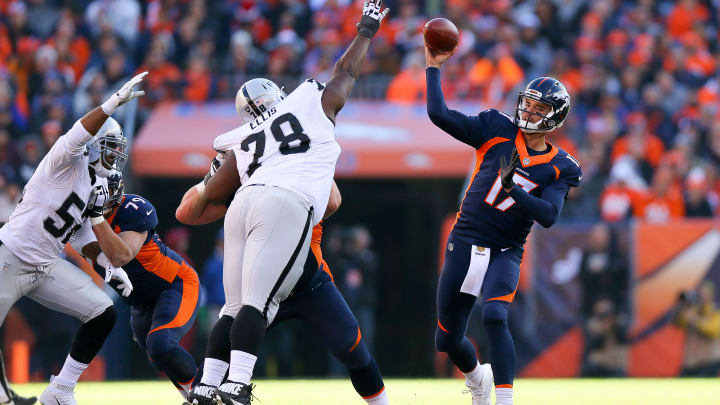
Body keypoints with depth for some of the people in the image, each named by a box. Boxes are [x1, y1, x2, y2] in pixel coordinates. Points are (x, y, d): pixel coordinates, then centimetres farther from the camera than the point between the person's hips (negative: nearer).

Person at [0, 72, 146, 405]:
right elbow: (78, 136, -35)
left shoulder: (99, 186, 12)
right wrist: (116, 102, -42)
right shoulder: (68, 163, -12)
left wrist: (110, 265, 8)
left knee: (103, 314, -3)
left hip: (48, 266, 8)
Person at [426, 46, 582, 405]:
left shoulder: (558, 168, -1)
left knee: (494, 317, -29)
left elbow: (548, 216, -16)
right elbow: (439, 115, -5)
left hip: (505, 253, -2)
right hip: (464, 244, 2)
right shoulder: (497, 131, 1)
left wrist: (511, 188, -28)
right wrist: (433, 67, -6)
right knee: (448, 340, 8)